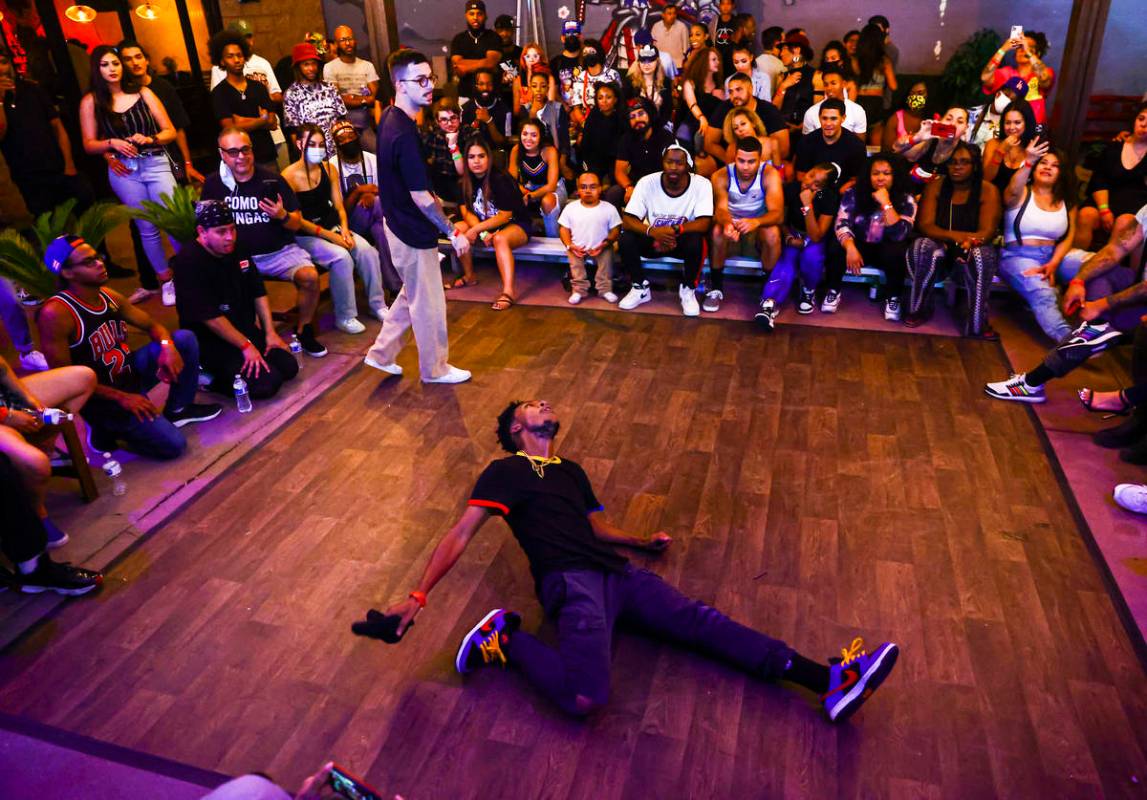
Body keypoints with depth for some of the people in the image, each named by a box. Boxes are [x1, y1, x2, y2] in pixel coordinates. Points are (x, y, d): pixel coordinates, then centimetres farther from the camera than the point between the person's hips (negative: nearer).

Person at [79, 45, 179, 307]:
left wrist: (149, 139, -15)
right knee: (147, 228, 6)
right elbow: (89, 145, 4)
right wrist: (112, 143, -14)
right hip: (123, 171, 0)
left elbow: (170, 131, 4)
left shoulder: (143, 92, 4)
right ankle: (165, 280, 16)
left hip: (157, 164, 0)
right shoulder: (91, 101, 3)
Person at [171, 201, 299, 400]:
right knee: (266, 383, -21)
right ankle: (209, 376, 0)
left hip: (246, 329, 8)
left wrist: (270, 332, 1)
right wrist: (246, 346, -20)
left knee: (289, 367, -1)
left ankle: (226, 370, 11)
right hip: (211, 341, -8)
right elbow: (210, 317, -23)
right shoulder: (189, 262, -22)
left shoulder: (237, 249, 2)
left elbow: (258, 292, 9)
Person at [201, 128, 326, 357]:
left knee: (310, 277, -26)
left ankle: (303, 330, -1)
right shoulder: (213, 184, 4)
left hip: (279, 252, 0)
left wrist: (282, 216, -19)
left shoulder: (272, 180, 1)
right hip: (237, 255, 0)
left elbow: (296, 224, 3)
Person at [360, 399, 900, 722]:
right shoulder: (505, 470, 6)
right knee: (585, 696, -31)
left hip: (614, 572, 7)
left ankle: (831, 682, -13)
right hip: (570, 581, -7)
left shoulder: (570, 471, 28)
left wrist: (644, 543, 24)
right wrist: (418, 596, -11)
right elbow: (461, 534, -3)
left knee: (702, 622, -7)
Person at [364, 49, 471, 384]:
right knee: (428, 304, 7)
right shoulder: (404, 134, -27)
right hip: (414, 231, -10)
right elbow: (420, 197, -26)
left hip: (398, 222, 10)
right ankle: (435, 369, 24)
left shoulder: (389, 116, 3)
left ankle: (381, 353, 32)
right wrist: (453, 233, -20)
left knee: (413, 294, 24)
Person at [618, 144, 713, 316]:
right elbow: (627, 220, -20)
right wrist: (652, 231, -40)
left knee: (696, 241, -34)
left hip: (683, 240, -1)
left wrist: (674, 229, -40)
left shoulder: (702, 184, -17)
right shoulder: (647, 182, -15)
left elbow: (705, 223, -24)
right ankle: (640, 288, -2)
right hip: (653, 238, 2)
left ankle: (688, 289, -8)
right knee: (627, 239, -26)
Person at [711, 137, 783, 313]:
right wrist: (727, 223, -53)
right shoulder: (722, 176, -16)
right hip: (731, 225, 1)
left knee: (773, 233, -34)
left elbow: (778, 213, -30)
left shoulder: (770, 174, -20)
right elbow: (721, 209, -27)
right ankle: (716, 288, -17)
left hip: (759, 226, -1)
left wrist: (756, 222, -53)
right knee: (717, 231, -33)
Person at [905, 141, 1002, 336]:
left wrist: (968, 241, -41)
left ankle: (977, 325, -30)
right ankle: (919, 309, -16)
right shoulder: (935, 186, -3)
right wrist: (955, 236, -32)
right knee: (923, 246, -33)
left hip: (974, 250, -1)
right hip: (940, 246, 1)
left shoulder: (988, 190, -6)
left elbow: (987, 231, -16)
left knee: (983, 254, -35)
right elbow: (925, 225, -13)